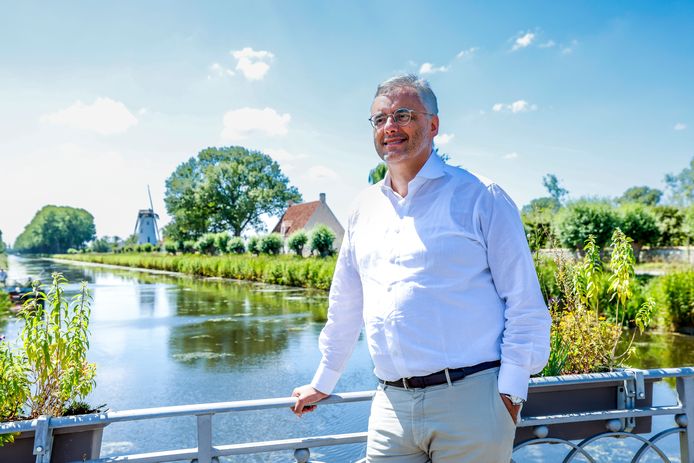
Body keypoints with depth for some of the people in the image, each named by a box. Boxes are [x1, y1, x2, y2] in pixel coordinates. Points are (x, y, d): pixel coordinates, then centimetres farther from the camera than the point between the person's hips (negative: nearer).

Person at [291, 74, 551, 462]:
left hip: (470, 401, -4)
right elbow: (346, 304, 20)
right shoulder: (366, 207, 12)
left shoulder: (480, 197, -3)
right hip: (391, 406, 5)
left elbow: (525, 305, -4)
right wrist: (323, 383, 25)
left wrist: (511, 391, -9)